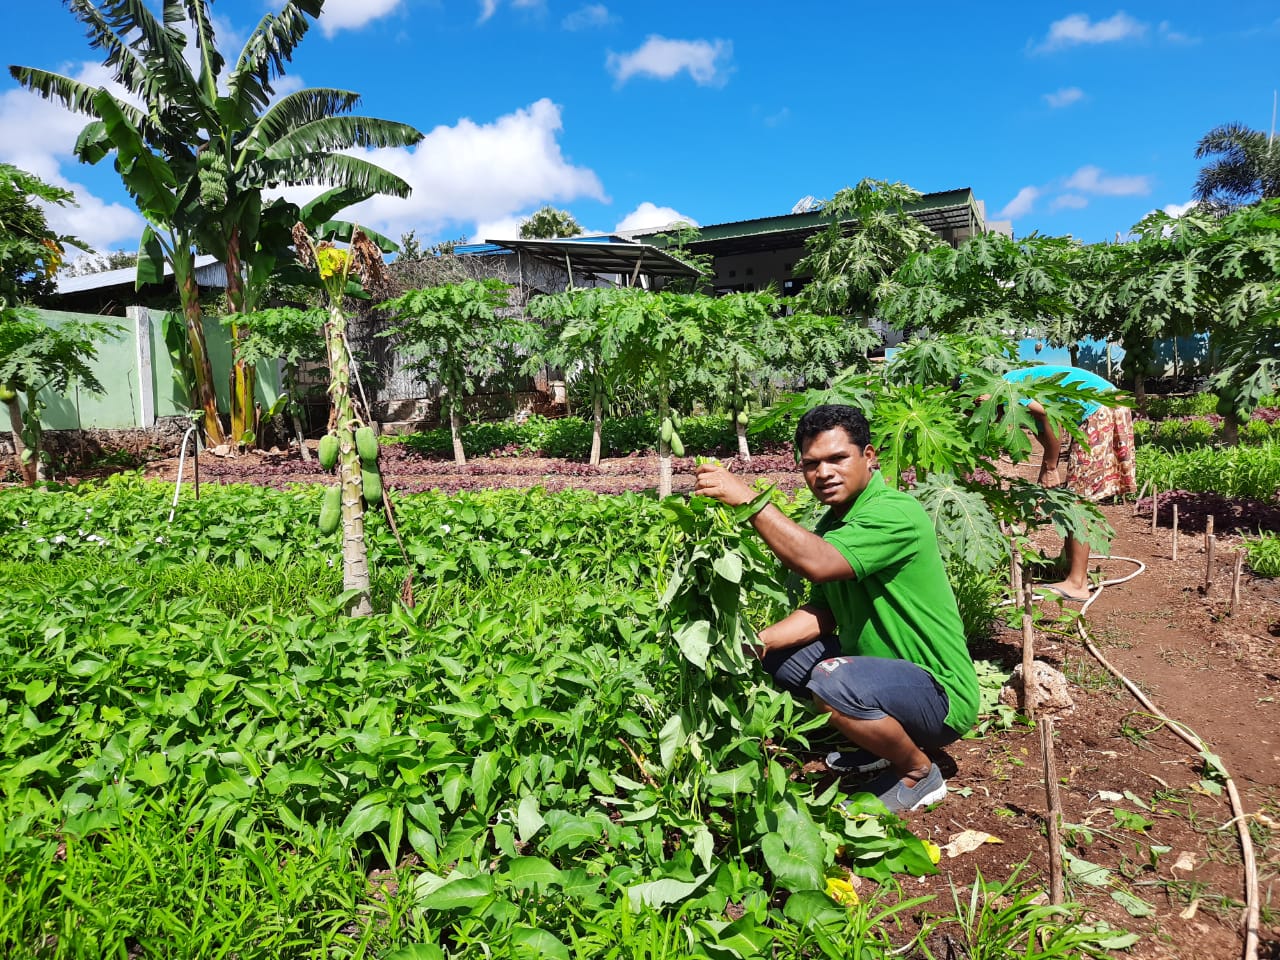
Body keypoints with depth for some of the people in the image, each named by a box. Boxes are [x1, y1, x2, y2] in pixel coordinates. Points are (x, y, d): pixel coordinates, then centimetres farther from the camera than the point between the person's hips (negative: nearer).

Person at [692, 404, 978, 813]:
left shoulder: (896, 512, -23)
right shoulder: (832, 523, 6)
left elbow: (817, 564, -38)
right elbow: (821, 613, 8)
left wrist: (749, 498, -38)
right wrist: (757, 643, -7)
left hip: (939, 695, -9)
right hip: (878, 670, 9)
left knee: (833, 682, -35)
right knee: (775, 656, 9)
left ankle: (919, 772, -5)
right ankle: (879, 741, 18)